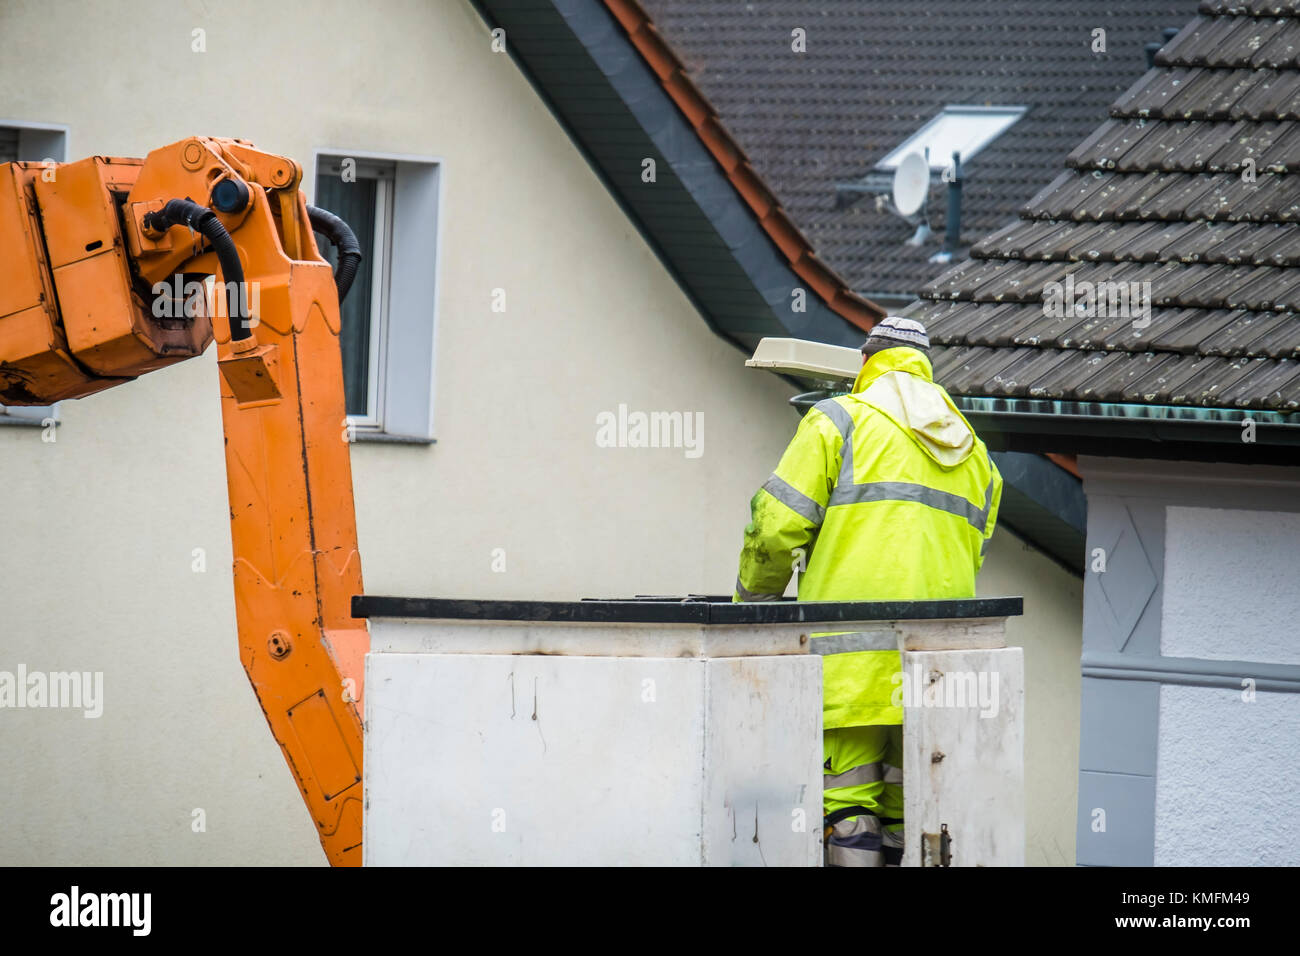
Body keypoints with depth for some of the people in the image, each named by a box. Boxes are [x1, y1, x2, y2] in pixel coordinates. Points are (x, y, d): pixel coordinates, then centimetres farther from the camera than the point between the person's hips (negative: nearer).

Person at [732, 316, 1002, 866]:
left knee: (847, 807, -7)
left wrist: (753, 598, 12)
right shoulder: (973, 452, 20)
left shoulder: (839, 422, 1)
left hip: (853, 652, -5)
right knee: (912, 810, 7)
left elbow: (778, 527, -5)